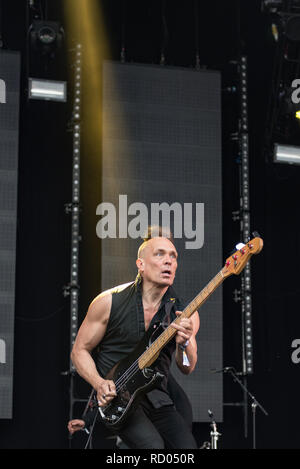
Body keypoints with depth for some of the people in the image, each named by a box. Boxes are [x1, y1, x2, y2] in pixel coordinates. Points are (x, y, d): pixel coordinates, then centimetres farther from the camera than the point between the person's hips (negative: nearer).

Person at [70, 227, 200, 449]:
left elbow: (187, 369, -6)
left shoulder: (184, 312, 3)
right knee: (153, 445, -27)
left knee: (187, 446, -17)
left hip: (156, 397, 4)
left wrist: (185, 343, -29)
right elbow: (80, 350, 3)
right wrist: (100, 384, -14)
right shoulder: (109, 302, -4)